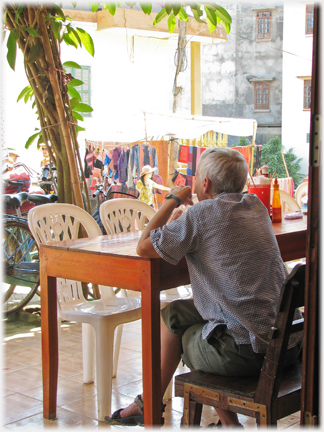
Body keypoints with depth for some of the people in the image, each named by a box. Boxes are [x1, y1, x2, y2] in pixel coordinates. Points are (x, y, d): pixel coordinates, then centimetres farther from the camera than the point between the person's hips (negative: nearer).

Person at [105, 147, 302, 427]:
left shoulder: (203, 214, -13)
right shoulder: (255, 207, 10)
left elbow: (144, 248, -6)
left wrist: (173, 200, 4)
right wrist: (182, 225, 15)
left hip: (247, 349, -7)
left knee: (178, 333, 23)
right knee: (174, 312, 21)